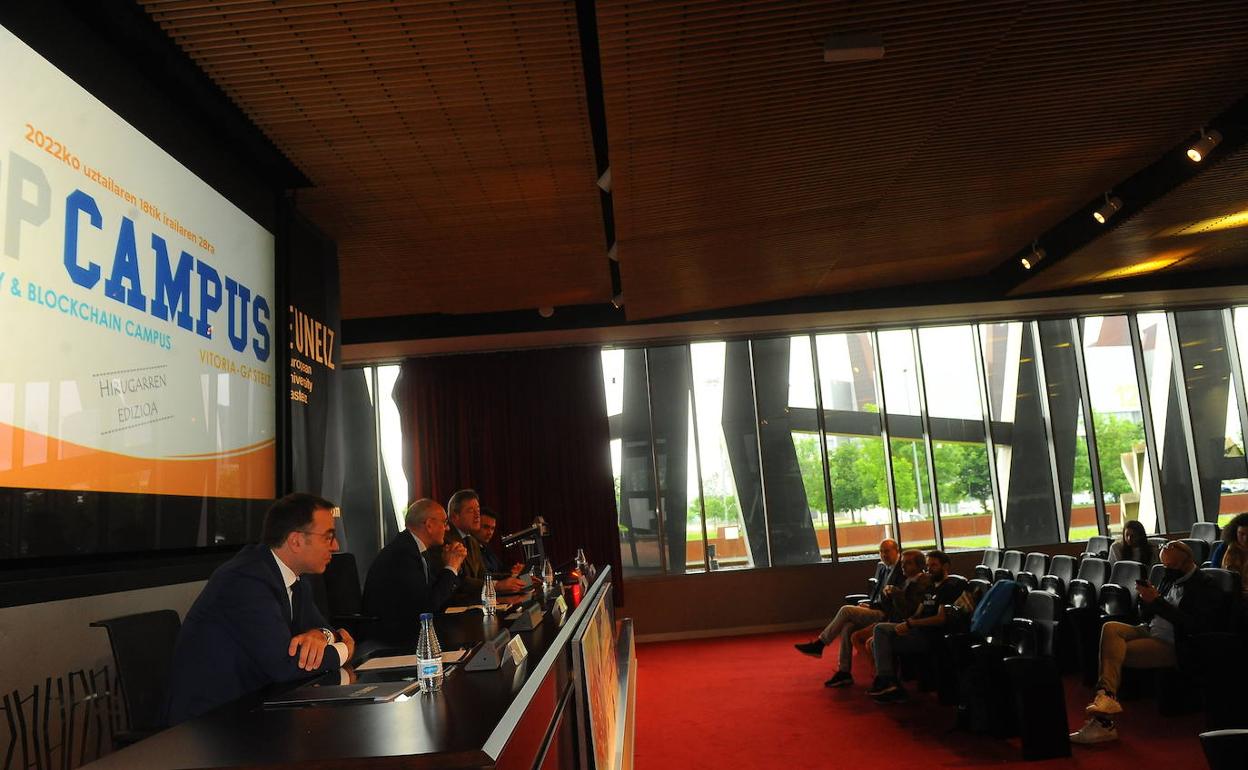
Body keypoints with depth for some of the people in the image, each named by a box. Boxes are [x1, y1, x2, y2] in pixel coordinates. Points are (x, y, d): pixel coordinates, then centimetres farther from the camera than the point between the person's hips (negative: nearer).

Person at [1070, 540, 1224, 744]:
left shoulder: (1205, 587, -6)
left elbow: (1193, 625, -18)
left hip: (1172, 645, -8)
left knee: (1112, 653, -25)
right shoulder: (1171, 578, 18)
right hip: (1149, 632, 8)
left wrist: (1157, 601, -19)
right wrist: (1147, 599, -4)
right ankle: (1106, 697, -34)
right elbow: (1145, 615, 18)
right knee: (1110, 627, -22)